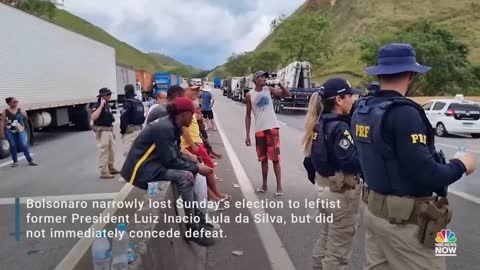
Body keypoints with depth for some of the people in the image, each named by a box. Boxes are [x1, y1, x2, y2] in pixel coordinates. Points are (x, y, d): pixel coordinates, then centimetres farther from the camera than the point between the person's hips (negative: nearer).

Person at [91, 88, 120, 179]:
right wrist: (101, 105, -28)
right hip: (102, 131, -9)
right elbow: (93, 117, -30)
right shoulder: (97, 105, -13)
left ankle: (111, 168, 29)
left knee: (111, 150, 16)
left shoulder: (107, 105, 13)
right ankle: (103, 172, 0)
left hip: (109, 130, 9)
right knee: (103, 151, -5)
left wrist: (112, 131, 20)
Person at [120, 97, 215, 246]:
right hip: (141, 170, -10)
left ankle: (196, 217, 12)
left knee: (190, 172, 7)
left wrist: (196, 165, 0)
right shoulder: (164, 128, -22)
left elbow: (176, 155, 12)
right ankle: (193, 229, -14)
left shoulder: (172, 126, 7)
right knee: (185, 176, -24)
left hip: (153, 163, 10)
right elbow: (171, 161, -23)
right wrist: (196, 168, -15)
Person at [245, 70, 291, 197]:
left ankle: (279, 187, 3)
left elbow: (288, 94, 3)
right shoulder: (250, 95, 3)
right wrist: (247, 135, 2)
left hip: (272, 127, -1)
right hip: (259, 130, 1)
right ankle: (264, 185, 22)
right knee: (263, 159, 10)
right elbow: (248, 115, 5)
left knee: (275, 158, -2)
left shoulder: (269, 90, 4)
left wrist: (280, 84, -14)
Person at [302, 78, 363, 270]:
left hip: (326, 188, 9)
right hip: (342, 193, -9)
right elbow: (352, 163, -26)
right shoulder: (339, 127, -21)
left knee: (326, 241, 25)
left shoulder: (320, 123, 5)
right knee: (338, 252, 6)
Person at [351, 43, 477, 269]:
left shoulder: (362, 110, 4)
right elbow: (426, 176, -24)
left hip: (374, 209, 8)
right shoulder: (404, 113, -22)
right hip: (405, 219, -8)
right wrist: (461, 165, -5)